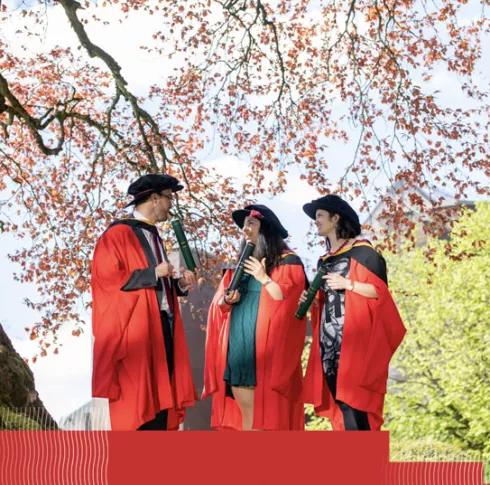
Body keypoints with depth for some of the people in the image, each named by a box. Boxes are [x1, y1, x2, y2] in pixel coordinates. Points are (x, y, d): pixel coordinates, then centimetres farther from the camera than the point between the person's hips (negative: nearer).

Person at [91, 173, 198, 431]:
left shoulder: (153, 237, 20)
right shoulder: (118, 234, -7)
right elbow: (105, 279, -17)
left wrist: (180, 284, 6)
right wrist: (153, 274, -16)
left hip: (163, 326, 9)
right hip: (135, 329, -9)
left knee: (161, 397, 7)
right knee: (136, 399, -9)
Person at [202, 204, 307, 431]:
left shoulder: (287, 262, 2)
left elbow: (288, 301, -10)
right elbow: (219, 305, 19)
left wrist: (264, 279, -12)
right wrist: (227, 300, -2)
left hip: (266, 346, -6)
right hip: (238, 345, 6)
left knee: (266, 409, -10)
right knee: (244, 411, 3)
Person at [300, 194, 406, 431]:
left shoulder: (361, 252, -3)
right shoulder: (324, 260, 19)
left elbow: (381, 290, -8)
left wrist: (347, 284, -16)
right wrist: (312, 301, 5)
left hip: (354, 339, -7)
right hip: (328, 340, 7)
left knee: (352, 401, -13)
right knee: (339, 403, 4)